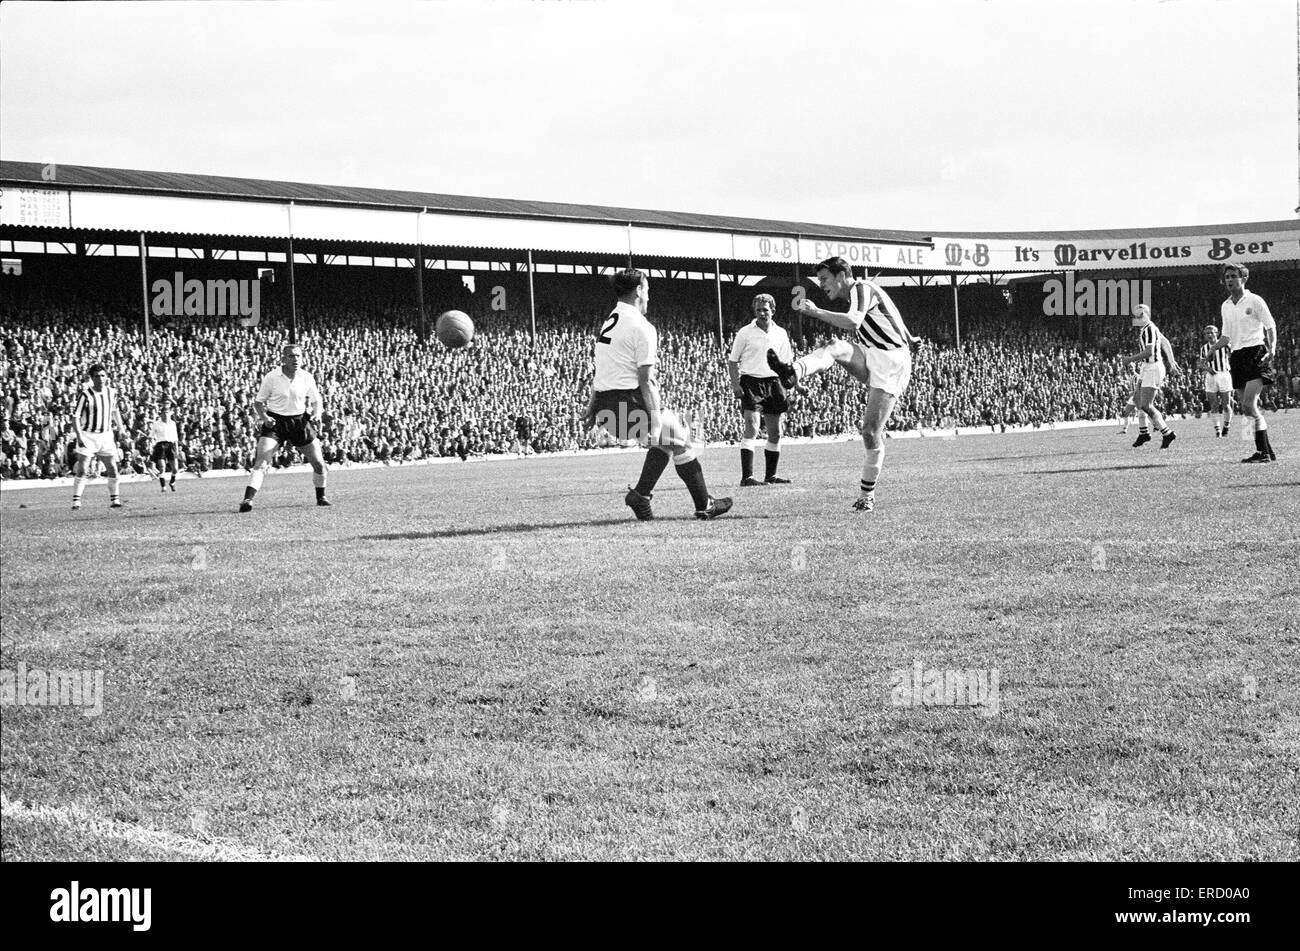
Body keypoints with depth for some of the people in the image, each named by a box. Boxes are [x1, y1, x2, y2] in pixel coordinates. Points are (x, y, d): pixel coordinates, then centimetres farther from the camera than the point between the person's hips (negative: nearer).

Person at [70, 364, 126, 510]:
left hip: (106, 435, 4)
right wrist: (79, 436, -22)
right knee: (82, 470, -9)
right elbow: (75, 417, -13)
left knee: (112, 469, 2)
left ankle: (114, 499, 14)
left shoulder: (112, 393, 2)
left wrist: (121, 429, 18)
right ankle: (76, 501, -4)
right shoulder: (85, 394, -13)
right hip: (88, 436, -4)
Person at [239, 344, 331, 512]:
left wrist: (316, 414, -9)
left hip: (300, 421, 3)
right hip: (275, 422, -3)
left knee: (319, 463, 3)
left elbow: (317, 400, 11)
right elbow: (258, 402, 0)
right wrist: (264, 417, -18)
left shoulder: (307, 378, -2)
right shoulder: (271, 378, -9)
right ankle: (247, 500, -25)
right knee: (262, 462, -20)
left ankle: (321, 497, 27)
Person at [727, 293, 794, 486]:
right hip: (751, 381, -5)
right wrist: (735, 384, -9)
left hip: (773, 381, 5)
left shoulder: (780, 333, 11)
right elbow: (733, 361, 2)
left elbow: (786, 362, 18)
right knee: (752, 428, -16)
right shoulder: (745, 333, 0)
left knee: (775, 432, 7)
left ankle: (770, 475, 19)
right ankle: (747, 476, -19)